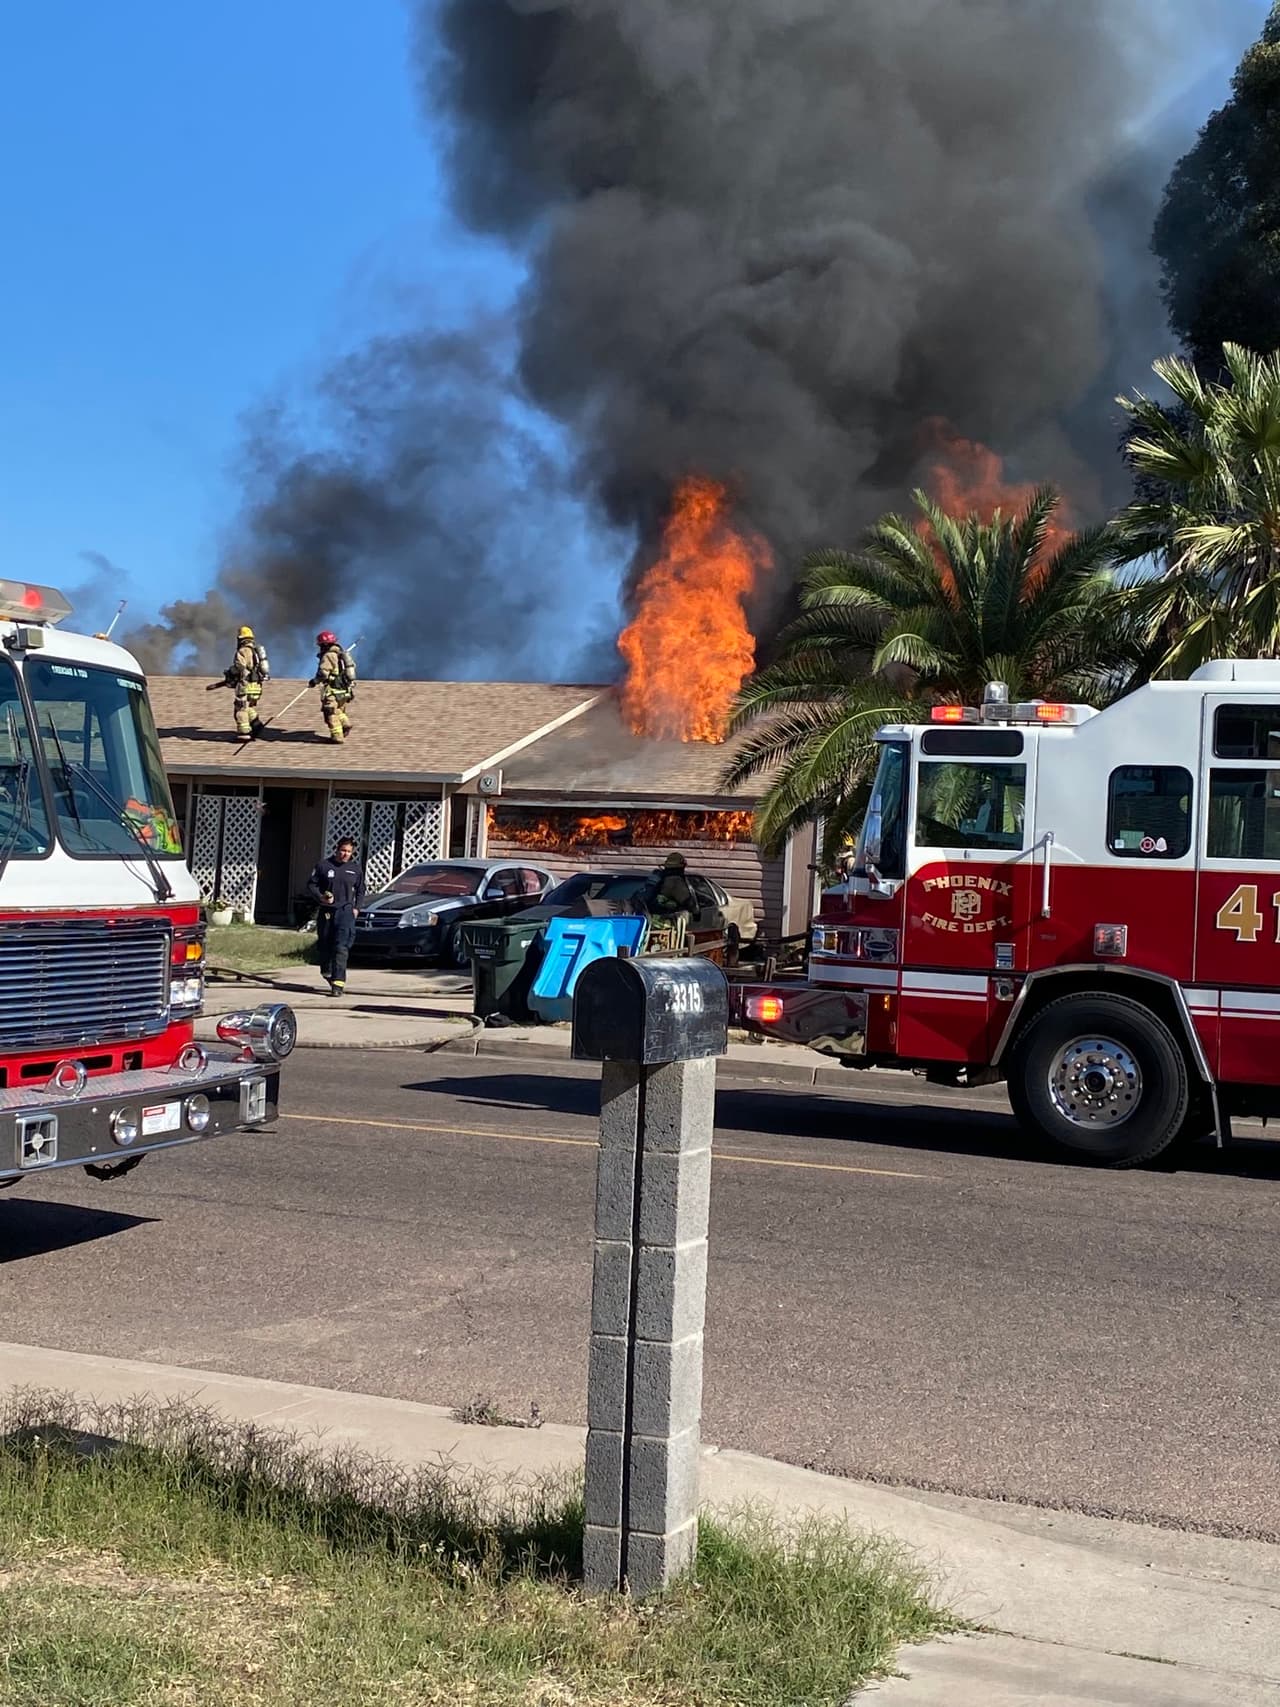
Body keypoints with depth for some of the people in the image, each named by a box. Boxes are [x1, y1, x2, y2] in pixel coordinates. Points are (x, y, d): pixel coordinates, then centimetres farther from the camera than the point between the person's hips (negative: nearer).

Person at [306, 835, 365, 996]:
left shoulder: (355, 870, 8)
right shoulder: (324, 865, 2)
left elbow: (360, 891, 19)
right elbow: (311, 885, 5)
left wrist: (357, 908, 6)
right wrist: (321, 897, -12)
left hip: (345, 912, -1)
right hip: (326, 911, 1)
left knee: (341, 948, -13)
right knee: (325, 946, 11)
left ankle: (338, 983, -19)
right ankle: (327, 973, 38)